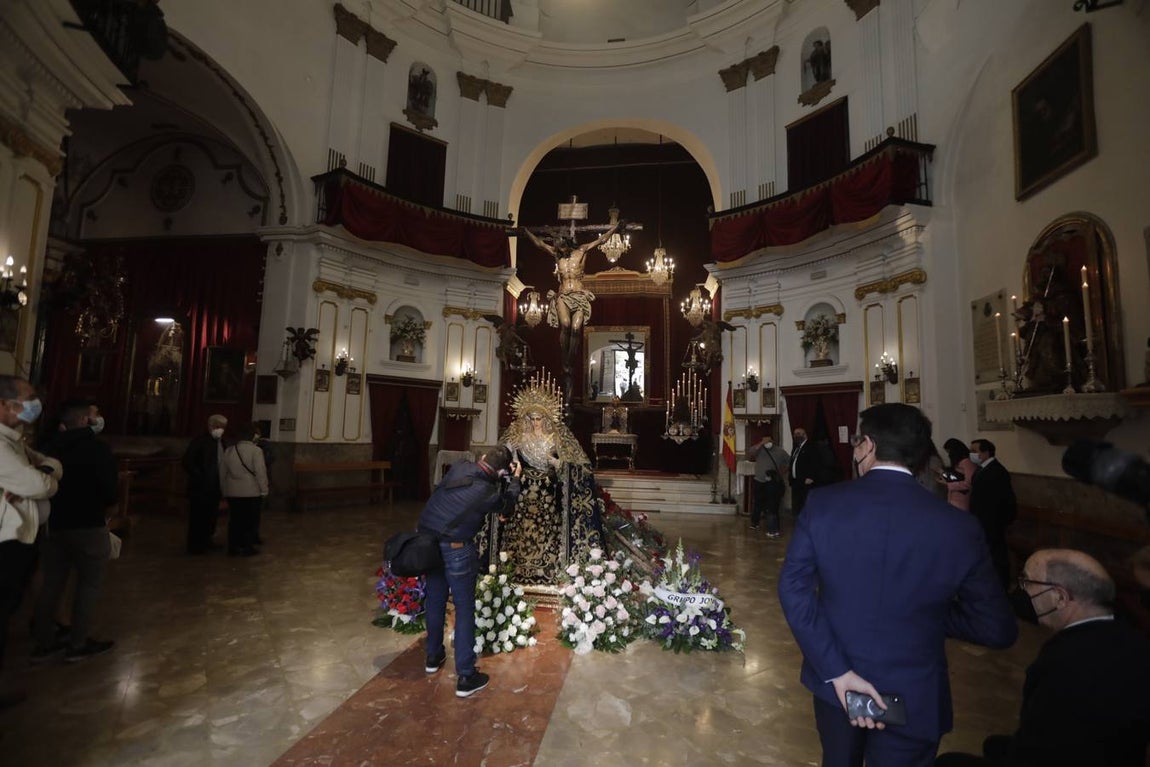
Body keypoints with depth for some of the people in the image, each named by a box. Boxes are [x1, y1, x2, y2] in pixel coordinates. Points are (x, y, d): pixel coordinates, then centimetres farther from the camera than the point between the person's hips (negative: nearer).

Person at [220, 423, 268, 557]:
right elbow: (260, 472, -15)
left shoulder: (229, 450, 7)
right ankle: (247, 547, 9)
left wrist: (224, 490, 22)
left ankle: (233, 548, 18)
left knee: (234, 520, 13)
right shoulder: (255, 450, -13)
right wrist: (264, 490, -6)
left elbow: (222, 472, 13)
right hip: (251, 492, -5)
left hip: (232, 492, 5)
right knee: (251, 521, 5)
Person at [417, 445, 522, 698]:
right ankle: (465, 677, 12)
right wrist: (515, 479, 19)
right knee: (464, 609, 6)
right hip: (455, 549, -6)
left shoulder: (459, 466, -5)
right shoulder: (489, 493, -16)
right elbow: (505, 502, 8)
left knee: (435, 599, 22)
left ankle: (433, 657, 40)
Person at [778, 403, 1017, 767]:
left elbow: (793, 587, -19)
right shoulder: (957, 525, -16)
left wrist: (838, 671, -15)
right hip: (913, 697, -1)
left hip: (835, 683, 1)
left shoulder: (824, 503, -16)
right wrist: (931, 614, 7)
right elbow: (997, 628, -8)